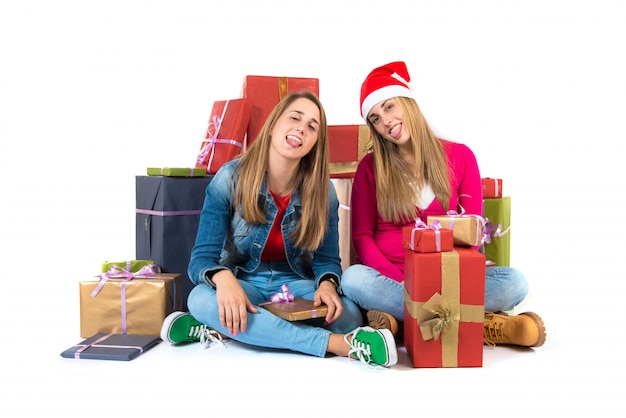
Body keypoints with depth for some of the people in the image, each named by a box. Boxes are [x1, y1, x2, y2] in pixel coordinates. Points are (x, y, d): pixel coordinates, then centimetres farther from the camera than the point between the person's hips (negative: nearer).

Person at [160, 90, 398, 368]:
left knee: (349, 316, -29)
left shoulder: (322, 190, -5)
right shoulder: (230, 178, -11)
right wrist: (223, 277, -37)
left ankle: (221, 330, -24)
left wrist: (327, 284, -25)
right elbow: (202, 258, -13)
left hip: (296, 285, 1)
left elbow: (327, 259, 0)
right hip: (243, 283, -1)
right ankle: (339, 344, -36)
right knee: (201, 299, -36)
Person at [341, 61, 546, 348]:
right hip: (389, 278, 0)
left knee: (514, 282, -24)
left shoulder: (460, 156, 6)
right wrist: (402, 282, -15)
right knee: (352, 279, -34)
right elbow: (362, 236, 1)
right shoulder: (370, 167, 5)